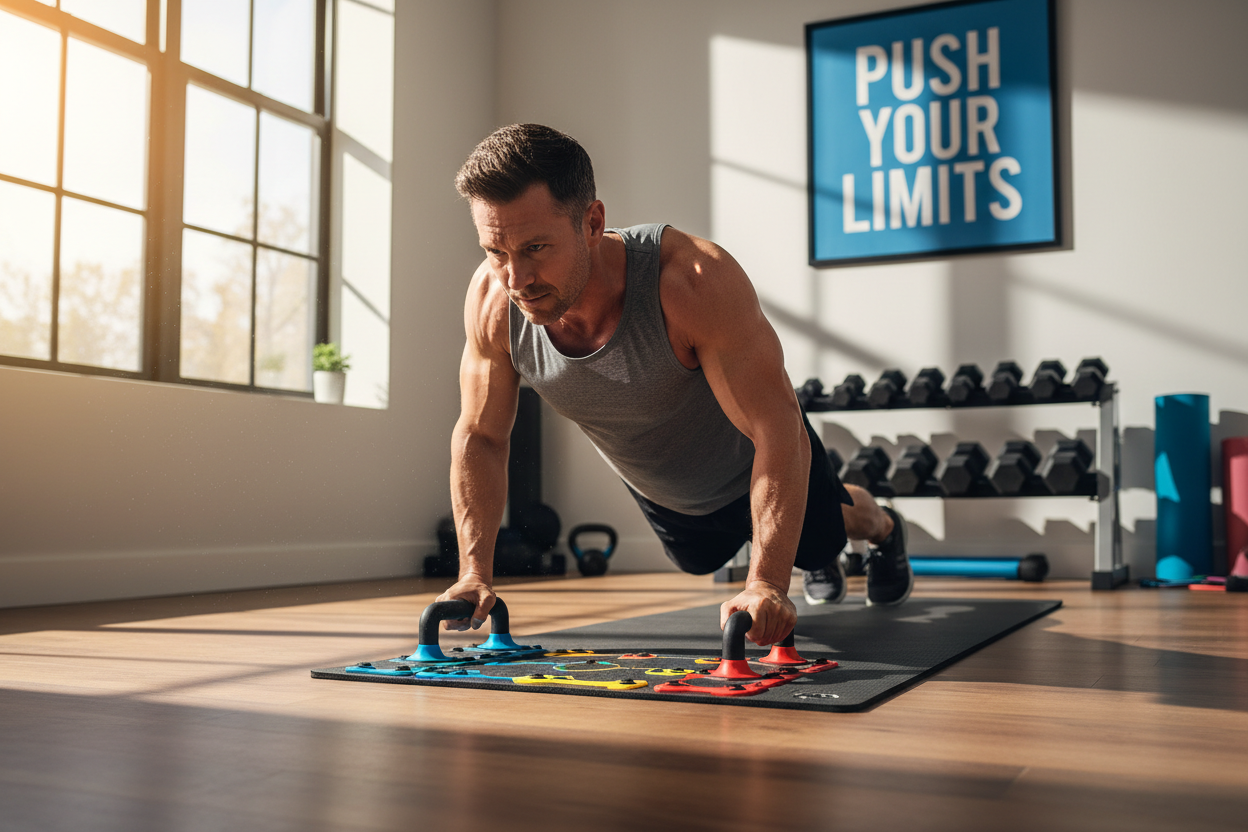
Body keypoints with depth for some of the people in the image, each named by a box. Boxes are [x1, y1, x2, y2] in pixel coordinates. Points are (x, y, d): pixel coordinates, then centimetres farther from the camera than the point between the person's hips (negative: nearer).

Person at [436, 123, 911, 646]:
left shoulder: (696, 280, -45)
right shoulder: (491, 301, -31)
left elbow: (779, 436, -44)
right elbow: (480, 436, -16)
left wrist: (766, 585, -52)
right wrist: (475, 573, -22)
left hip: (750, 466, -4)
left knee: (822, 532, 26)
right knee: (700, 562, 34)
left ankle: (885, 531, 65)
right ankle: (818, 565, 66)